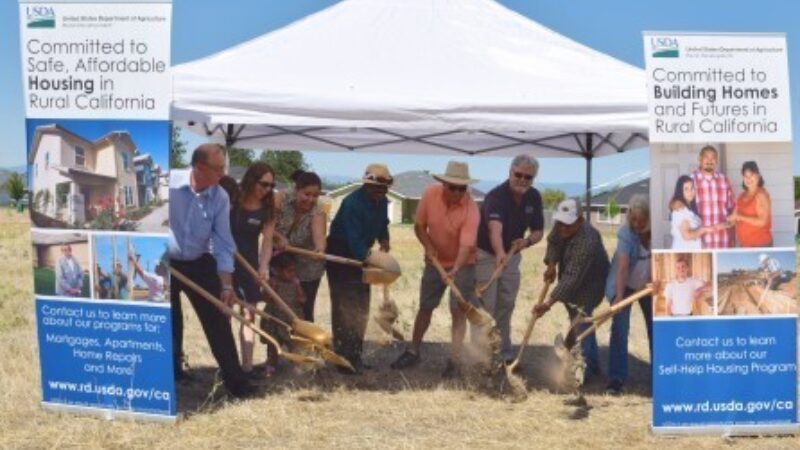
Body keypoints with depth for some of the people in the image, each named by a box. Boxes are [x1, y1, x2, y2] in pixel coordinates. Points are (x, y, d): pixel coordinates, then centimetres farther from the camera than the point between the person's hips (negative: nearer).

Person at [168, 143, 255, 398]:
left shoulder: (220, 198, -11)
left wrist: (226, 284, -13)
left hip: (199, 264, 2)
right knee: (168, 324, 9)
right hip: (163, 263, -1)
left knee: (218, 321, -2)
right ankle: (172, 374, 29)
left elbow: (222, 243, -9)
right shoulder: (168, 182, -19)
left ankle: (235, 380, 5)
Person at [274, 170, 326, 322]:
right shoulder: (282, 200, -16)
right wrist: (279, 237, -28)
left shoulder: (317, 214, -23)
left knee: (305, 311, -1)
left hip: (306, 270, -3)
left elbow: (319, 234, -43)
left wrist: (320, 249, -65)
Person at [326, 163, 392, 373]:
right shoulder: (353, 203, -26)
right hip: (340, 255, -9)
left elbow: (382, 227, 13)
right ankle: (344, 359, -6)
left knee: (361, 308, 11)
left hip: (361, 255, 9)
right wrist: (370, 260, -40)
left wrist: (384, 243, -6)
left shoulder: (381, 202, 0)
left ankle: (355, 357, 20)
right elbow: (354, 238, -32)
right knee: (344, 307, -10)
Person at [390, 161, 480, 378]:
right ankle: (413, 352, 27)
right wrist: (428, 246, -19)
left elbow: (466, 244, -36)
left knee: (458, 310, -8)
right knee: (425, 307, 13)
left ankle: (454, 360, -2)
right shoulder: (430, 194, -17)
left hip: (462, 264, -4)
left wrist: (455, 270, -49)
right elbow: (419, 225, -4)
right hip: (435, 261, 4)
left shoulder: (471, 209, -28)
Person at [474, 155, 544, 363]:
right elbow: (495, 228, -47)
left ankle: (504, 351, 23)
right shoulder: (496, 196, -29)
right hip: (486, 254, -6)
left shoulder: (534, 197, -8)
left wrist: (527, 241, -25)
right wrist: (500, 253, -66)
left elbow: (538, 231, -1)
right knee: (485, 307, -5)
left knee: (506, 306, 13)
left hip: (512, 256, 6)